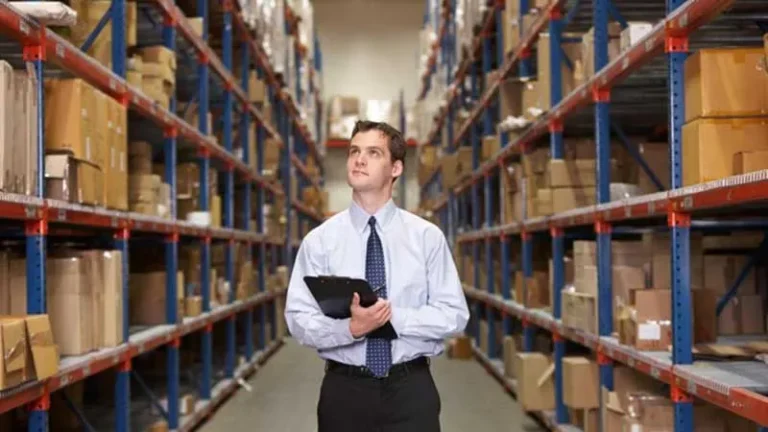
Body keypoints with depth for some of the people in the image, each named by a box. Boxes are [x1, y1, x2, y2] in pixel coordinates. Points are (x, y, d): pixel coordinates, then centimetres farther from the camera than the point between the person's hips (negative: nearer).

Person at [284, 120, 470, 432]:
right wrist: (351, 328, -22)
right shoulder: (319, 240, 0)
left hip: (411, 389, 0)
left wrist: (395, 317, -17)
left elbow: (454, 315, -3)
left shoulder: (427, 236, 1)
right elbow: (299, 319, -5)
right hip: (344, 390, 1)